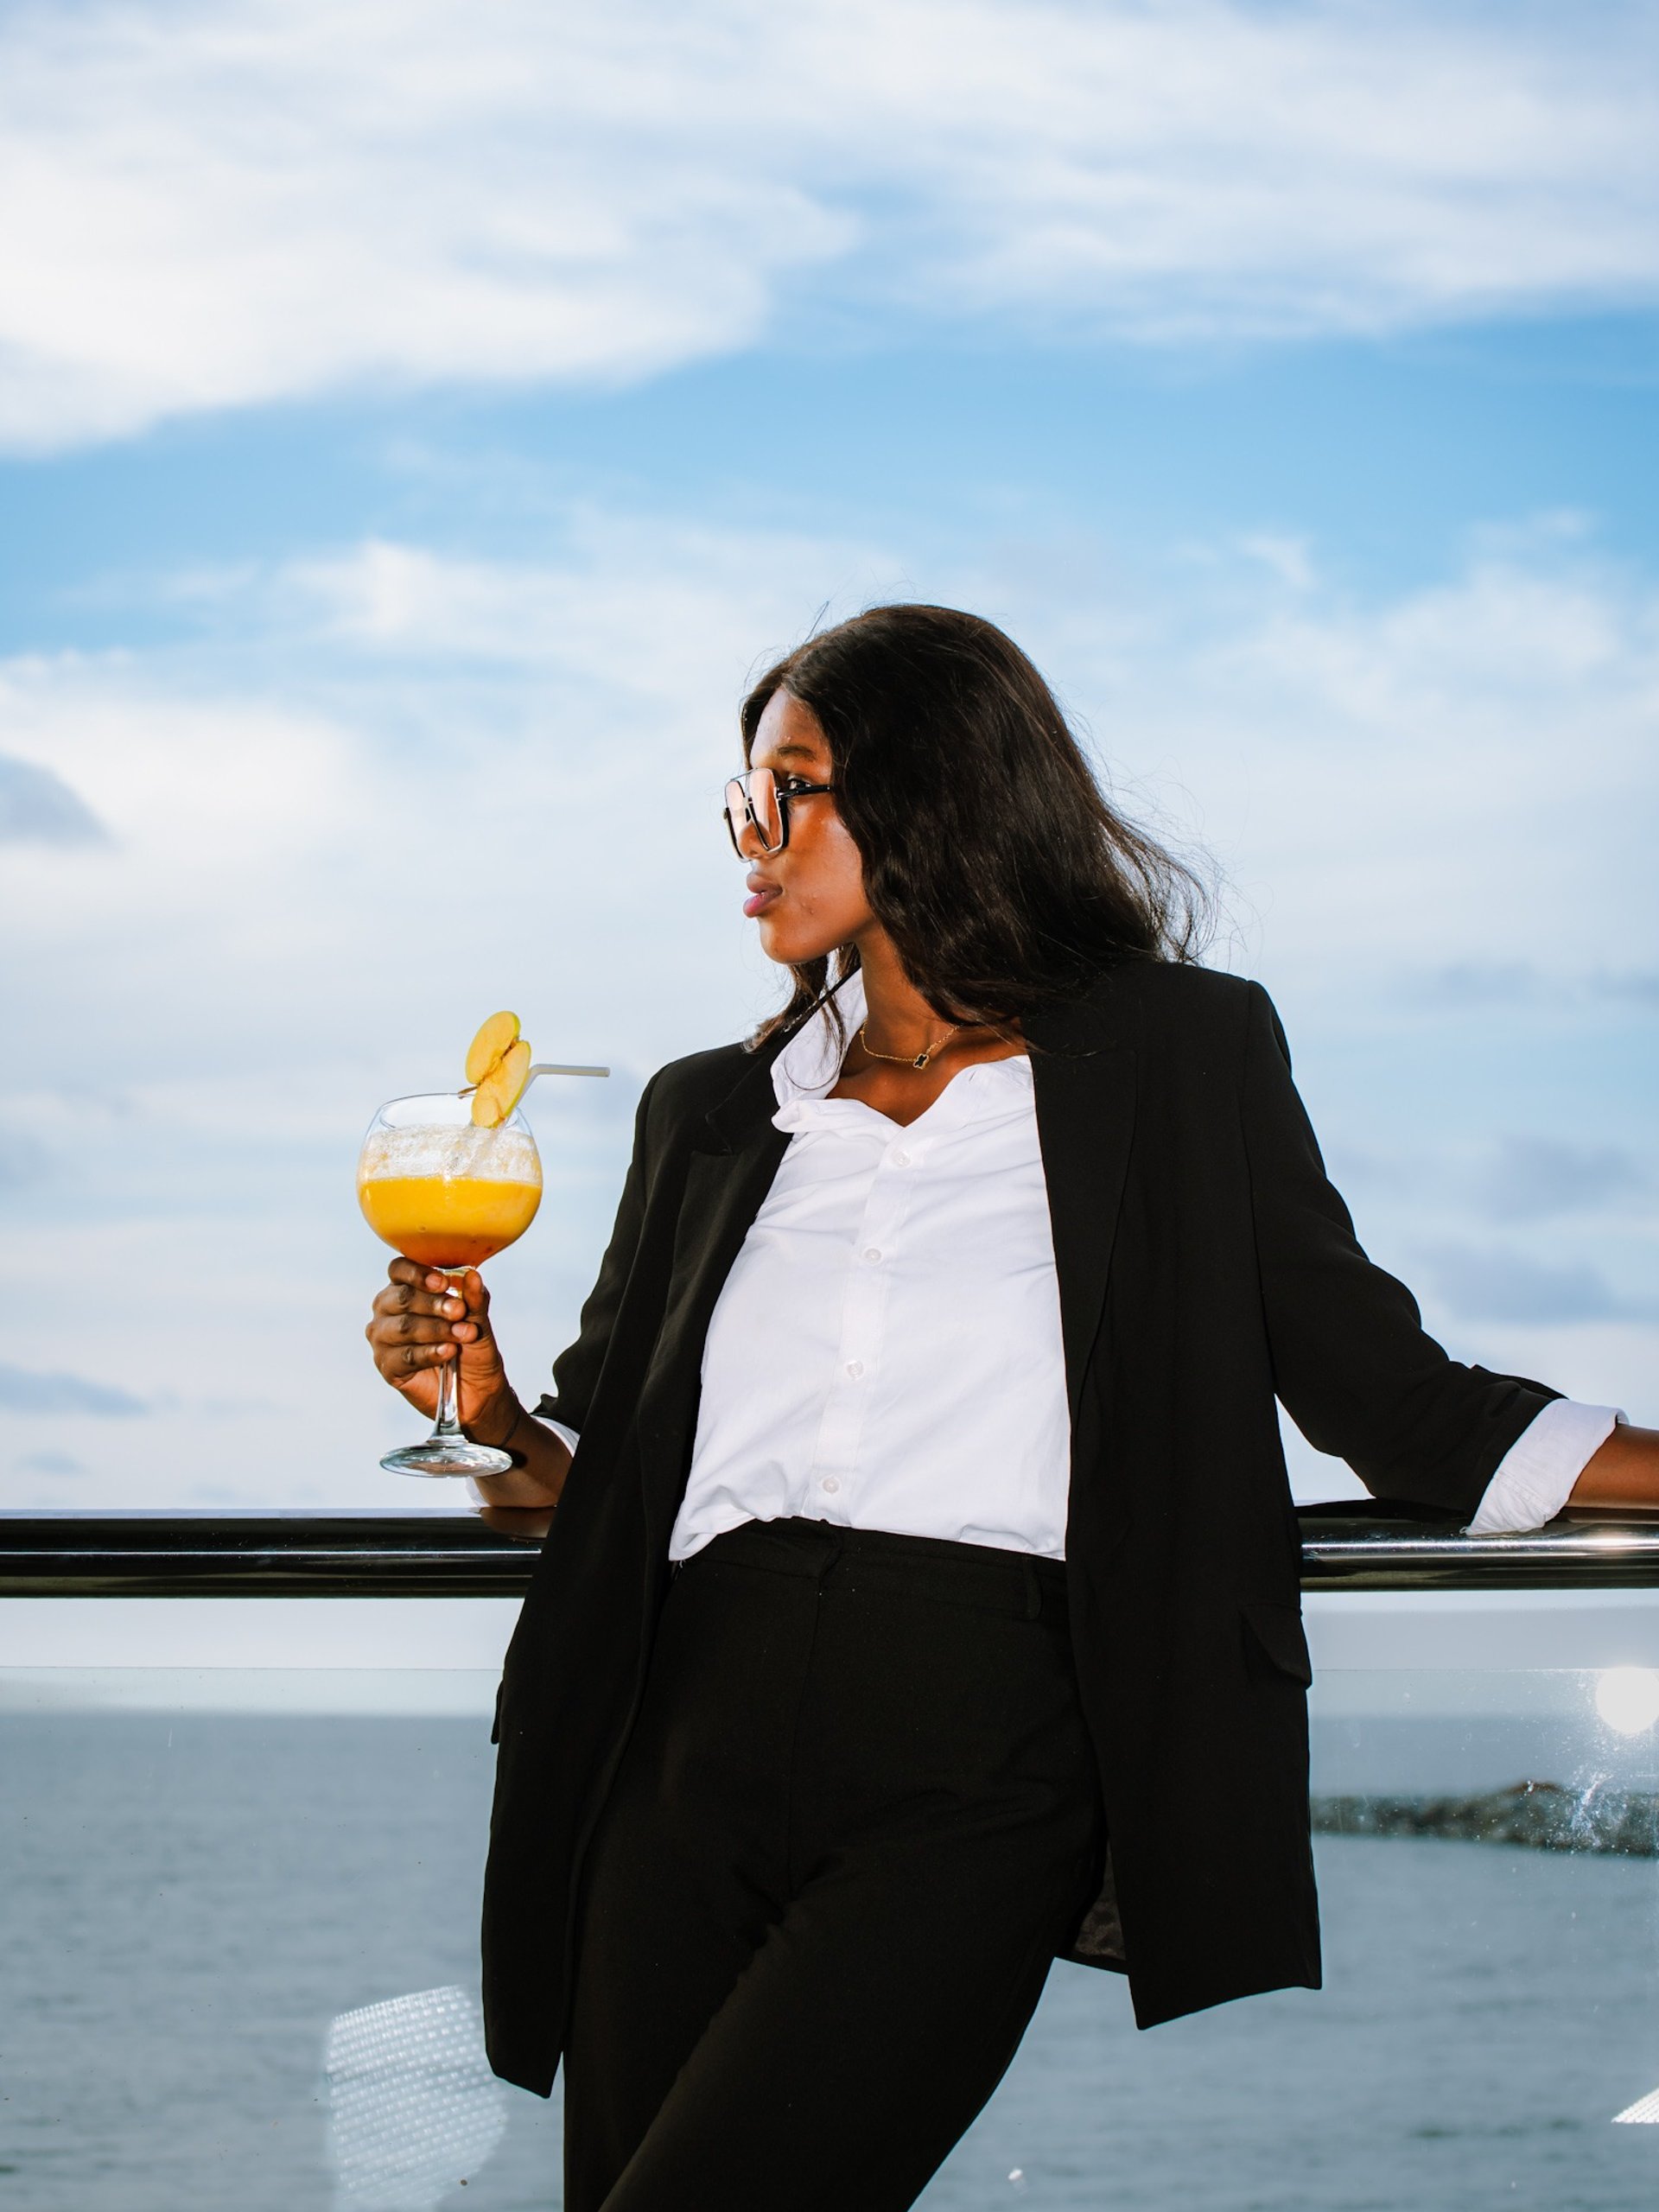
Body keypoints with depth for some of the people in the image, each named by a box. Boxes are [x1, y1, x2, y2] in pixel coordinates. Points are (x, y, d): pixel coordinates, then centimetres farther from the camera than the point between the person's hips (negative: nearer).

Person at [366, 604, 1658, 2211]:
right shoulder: (709, 1115, 18)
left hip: (975, 1773, -5)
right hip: (692, 1752, 5)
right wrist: (491, 1409, -1)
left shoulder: (1177, 1059, 7)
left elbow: (1381, 1391, 7)